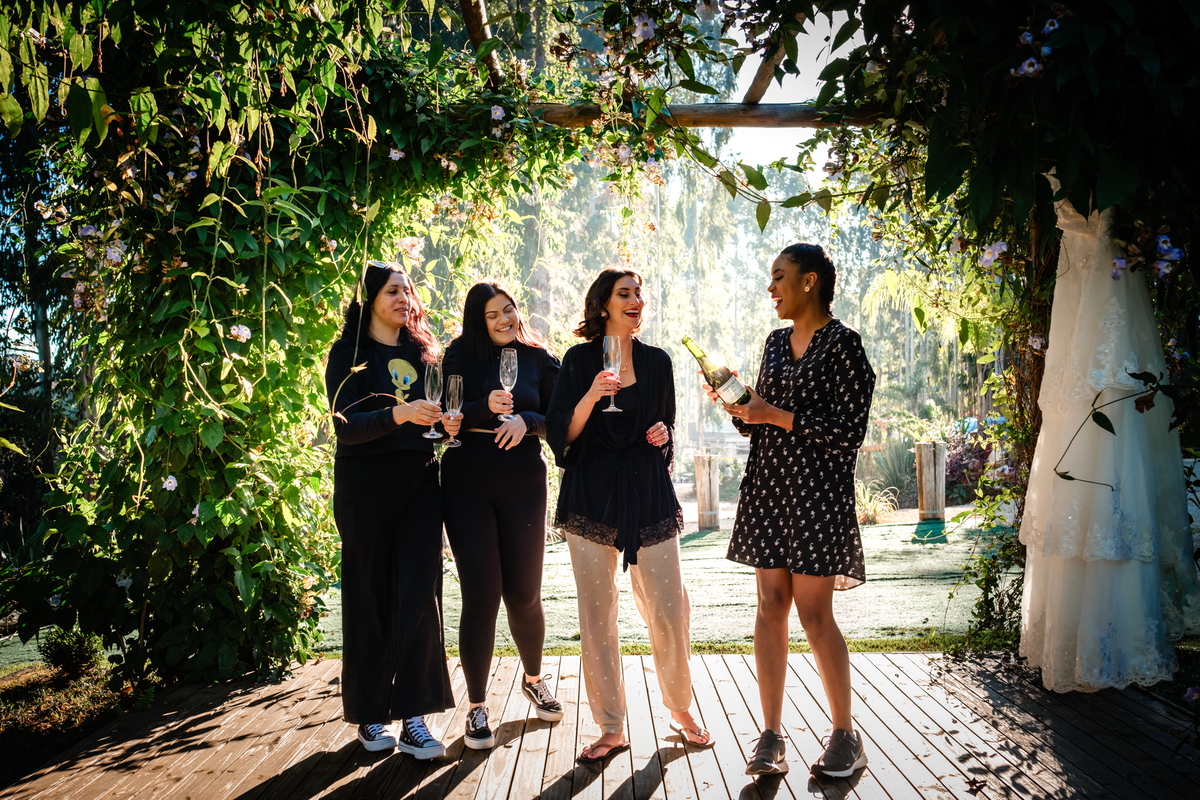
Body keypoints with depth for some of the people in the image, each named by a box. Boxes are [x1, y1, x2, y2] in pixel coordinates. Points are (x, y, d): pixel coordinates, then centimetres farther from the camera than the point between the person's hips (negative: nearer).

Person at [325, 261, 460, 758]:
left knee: (419, 595, -5)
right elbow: (345, 426, -13)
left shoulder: (423, 352, 13)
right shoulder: (349, 355, -1)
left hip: (419, 480, 3)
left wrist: (447, 422, -4)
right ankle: (370, 716, 16)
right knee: (369, 599, 2)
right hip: (366, 484, -3)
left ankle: (413, 718, 1)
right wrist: (398, 414, -29)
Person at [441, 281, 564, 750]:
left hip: (523, 483, 1)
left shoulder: (538, 359, 7)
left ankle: (533, 680, 36)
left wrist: (526, 421, -15)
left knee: (524, 593, 8)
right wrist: (486, 407, -20)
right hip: (468, 484, -1)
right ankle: (476, 707, 10)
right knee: (481, 594, -4)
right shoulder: (461, 356, 4)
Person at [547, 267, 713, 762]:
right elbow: (561, 433, -3)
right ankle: (611, 727, 14)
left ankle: (680, 709, 23)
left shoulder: (656, 361, 12)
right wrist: (592, 395, -18)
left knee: (669, 611, 0)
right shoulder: (580, 360, 4)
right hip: (592, 496, -2)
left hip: (650, 495, 2)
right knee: (597, 616, 1)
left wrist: (663, 433, 0)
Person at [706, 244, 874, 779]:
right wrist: (736, 406, 1)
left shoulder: (842, 343, -6)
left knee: (814, 613, -3)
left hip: (818, 490, -6)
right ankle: (771, 736, 11)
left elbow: (849, 432, -13)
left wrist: (777, 415, -14)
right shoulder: (776, 342, 15)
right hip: (768, 487, 6)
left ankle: (845, 734, 14)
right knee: (770, 606, 4)